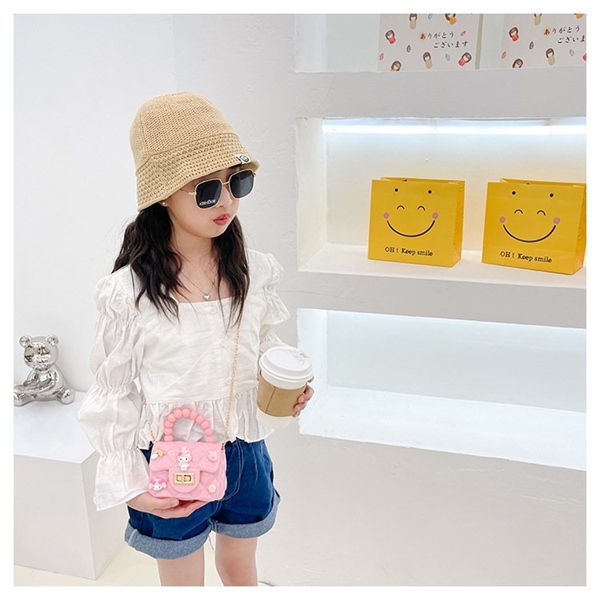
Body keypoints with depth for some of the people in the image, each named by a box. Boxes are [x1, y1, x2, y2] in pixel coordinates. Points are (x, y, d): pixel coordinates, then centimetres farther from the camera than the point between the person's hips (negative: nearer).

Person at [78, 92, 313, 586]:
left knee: (240, 568, 28)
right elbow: (114, 397, -9)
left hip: (245, 456, 3)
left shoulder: (256, 273, -11)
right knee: (183, 581, 23)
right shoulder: (126, 294, -20)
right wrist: (129, 484, -11)